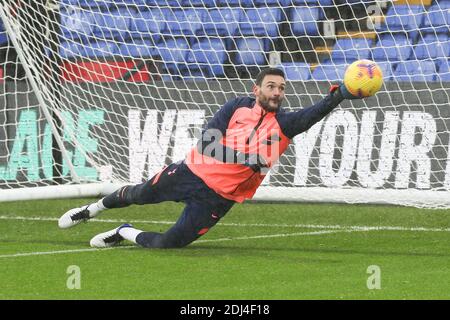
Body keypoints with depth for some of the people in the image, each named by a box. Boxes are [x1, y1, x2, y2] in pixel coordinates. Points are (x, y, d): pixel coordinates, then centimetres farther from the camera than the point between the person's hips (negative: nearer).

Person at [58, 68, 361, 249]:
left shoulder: (284, 124, -8)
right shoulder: (239, 106, -5)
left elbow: (314, 114, -27)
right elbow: (208, 140, -10)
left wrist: (338, 96, -46)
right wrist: (244, 155, -24)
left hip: (217, 197, -1)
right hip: (192, 172, 1)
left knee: (166, 245, -7)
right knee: (137, 195, 18)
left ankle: (125, 233, 24)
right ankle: (95, 208, 51)